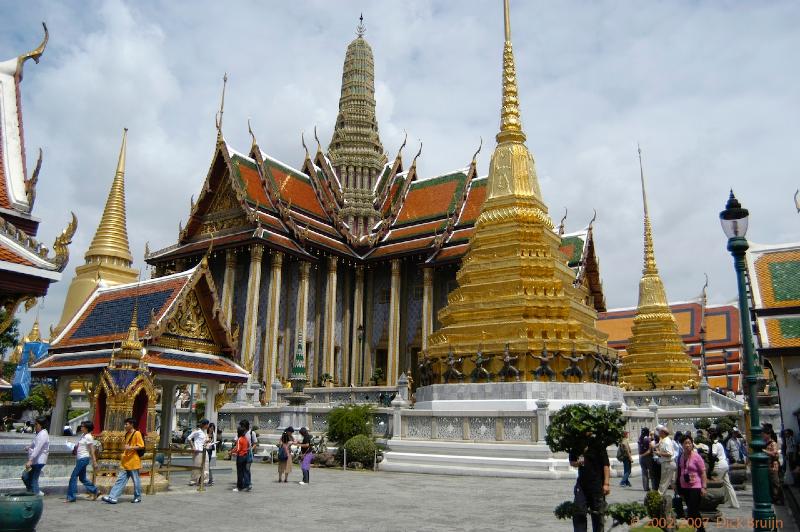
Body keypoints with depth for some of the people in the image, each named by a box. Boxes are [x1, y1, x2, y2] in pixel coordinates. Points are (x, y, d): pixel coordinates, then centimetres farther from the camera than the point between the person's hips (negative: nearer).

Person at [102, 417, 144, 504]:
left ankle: (138, 497, 16)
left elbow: (141, 446, -15)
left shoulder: (137, 433, -11)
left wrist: (130, 447, -24)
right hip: (125, 462, 8)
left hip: (133, 462, -8)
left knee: (136, 480, 4)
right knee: (120, 480, 3)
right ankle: (113, 497, 2)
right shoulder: (127, 434, 14)